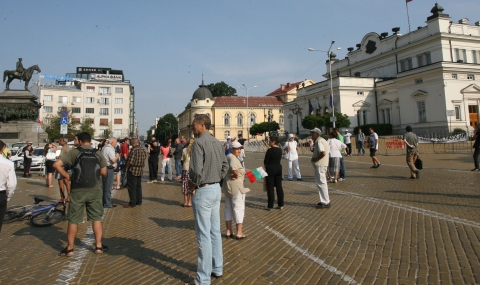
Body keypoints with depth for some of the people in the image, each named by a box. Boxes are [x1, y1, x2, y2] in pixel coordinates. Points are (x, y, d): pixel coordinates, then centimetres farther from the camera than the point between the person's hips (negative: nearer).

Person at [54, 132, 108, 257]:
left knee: (73, 220, 10)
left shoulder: (74, 152, -5)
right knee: (96, 218, 12)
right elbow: (104, 172, 2)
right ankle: (98, 246, 16)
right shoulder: (98, 153, 0)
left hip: (78, 190, -1)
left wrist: (67, 176, -4)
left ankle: (69, 248, 19)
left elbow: (56, 164, -13)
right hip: (95, 190, 1)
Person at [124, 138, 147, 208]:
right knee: (138, 186, 16)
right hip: (140, 170, 8)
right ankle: (139, 201, 22)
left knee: (132, 187, 0)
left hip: (132, 170, -8)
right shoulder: (143, 150, 7)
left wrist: (126, 168, -7)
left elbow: (130, 161, -20)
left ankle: (132, 203, 3)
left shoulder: (134, 150, -17)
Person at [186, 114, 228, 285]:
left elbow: (196, 169, -25)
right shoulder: (217, 142, 8)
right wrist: (216, 180, 13)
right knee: (215, 231, 17)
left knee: (204, 235, 0)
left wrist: (193, 184, -9)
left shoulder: (199, 142, -16)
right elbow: (225, 166, 12)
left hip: (203, 191, -8)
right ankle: (217, 268, 30)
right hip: (216, 189, 8)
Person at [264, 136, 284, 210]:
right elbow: (279, 160, 12)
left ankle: (270, 206, 6)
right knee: (279, 186, 10)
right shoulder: (280, 150, 6)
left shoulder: (270, 150, -16)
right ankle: (281, 204, 16)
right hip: (279, 168, 7)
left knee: (270, 187, 1)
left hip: (271, 169, -7)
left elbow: (265, 162, -12)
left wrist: (266, 166, 6)